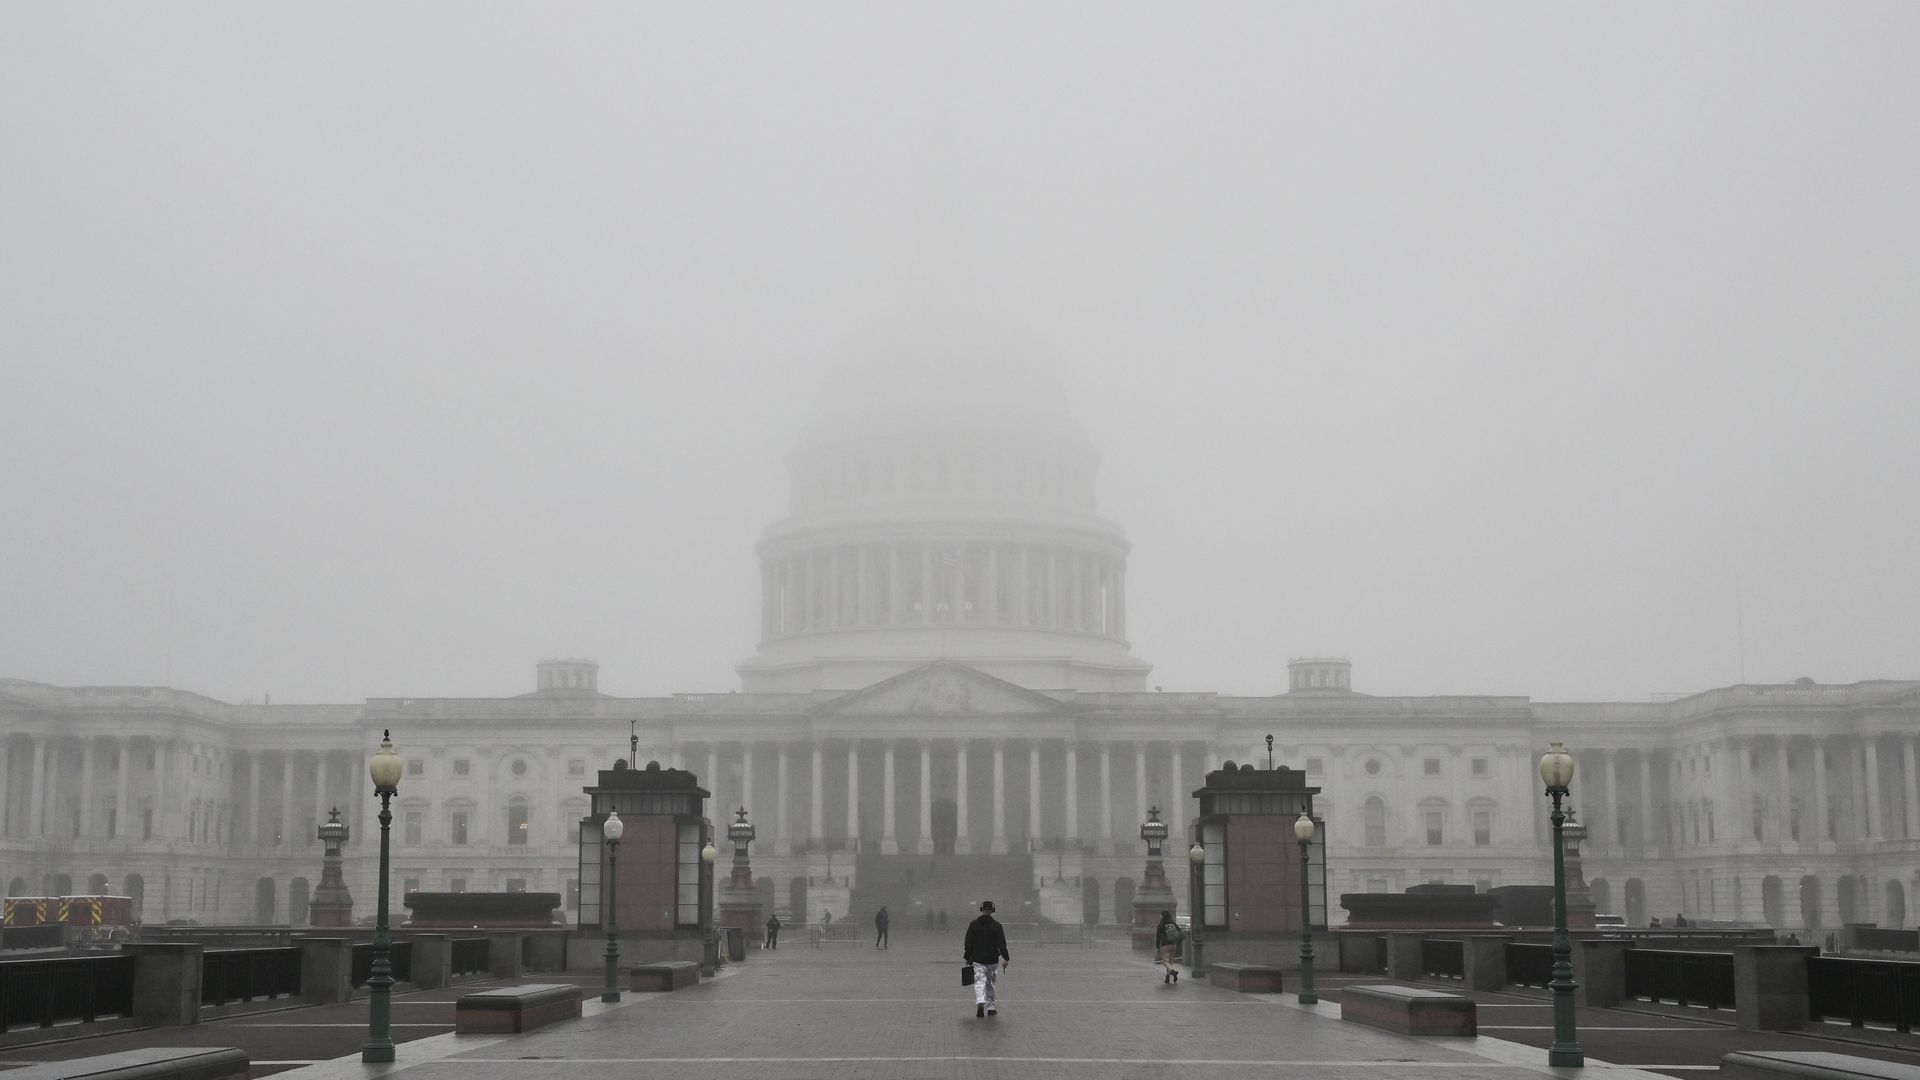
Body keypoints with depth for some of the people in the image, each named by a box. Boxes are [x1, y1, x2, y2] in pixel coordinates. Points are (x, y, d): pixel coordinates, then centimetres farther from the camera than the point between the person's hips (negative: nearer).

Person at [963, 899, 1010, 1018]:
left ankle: (980, 1003, -29)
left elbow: (968, 943, 2)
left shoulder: (973, 924, -1)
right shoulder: (996, 926, -4)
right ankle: (991, 1008, 20)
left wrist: (967, 958, 11)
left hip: (977, 960, 0)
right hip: (992, 960, 0)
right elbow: (1002, 943, -7)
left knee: (980, 982, -4)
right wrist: (1005, 958, -3)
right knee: (990, 983, 14)